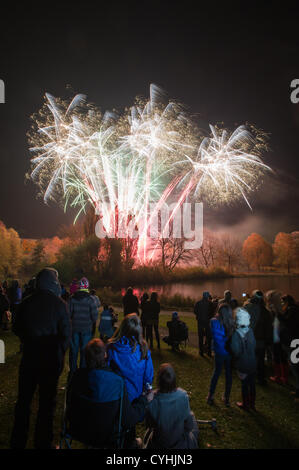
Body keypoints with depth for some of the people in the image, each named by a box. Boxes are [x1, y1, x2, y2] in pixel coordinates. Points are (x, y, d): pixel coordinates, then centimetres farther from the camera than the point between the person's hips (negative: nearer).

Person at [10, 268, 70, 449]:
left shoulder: (27, 303, -4)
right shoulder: (59, 304, -13)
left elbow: (17, 329, 5)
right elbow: (66, 333, -12)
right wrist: (60, 353, 3)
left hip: (29, 357, 3)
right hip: (51, 359, -3)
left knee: (24, 399, 17)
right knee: (47, 401, 11)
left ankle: (18, 441, 29)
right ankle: (43, 442, 21)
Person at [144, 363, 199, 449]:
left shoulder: (152, 399, -31)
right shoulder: (183, 396, -29)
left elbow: (149, 424, -13)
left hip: (158, 442, 1)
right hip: (179, 440, -1)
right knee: (192, 416, 28)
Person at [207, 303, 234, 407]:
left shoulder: (214, 322, -16)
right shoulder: (232, 322, -13)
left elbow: (216, 337, -14)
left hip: (220, 352, 0)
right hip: (230, 352, 1)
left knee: (217, 372, 18)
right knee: (229, 374, 15)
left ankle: (210, 396, 26)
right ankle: (226, 398, 27)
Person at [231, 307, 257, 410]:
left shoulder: (236, 334, -25)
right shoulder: (251, 330, -11)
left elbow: (236, 351, -22)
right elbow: (254, 346, -4)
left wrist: (237, 356, -2)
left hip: (242, 364, -4)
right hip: (252, 362, 4)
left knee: (244, 384, 14)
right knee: (252, 383, 19)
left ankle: (245, 404, 28)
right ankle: (252, 404, 34)